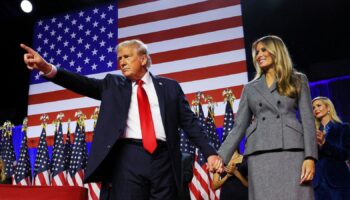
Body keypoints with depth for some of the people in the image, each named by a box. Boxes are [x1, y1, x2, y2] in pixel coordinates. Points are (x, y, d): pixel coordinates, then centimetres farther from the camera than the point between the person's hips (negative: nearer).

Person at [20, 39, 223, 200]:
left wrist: (210, 152, 0)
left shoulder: (170, 86, 13)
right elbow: (85, 84, 0)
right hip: (128, 158, 0)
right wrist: (48, 68, -15)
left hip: (163, 159, 0)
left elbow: (190, 121, 10)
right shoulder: (113, 84, 15)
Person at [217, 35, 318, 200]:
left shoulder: (298, 81, 14)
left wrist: (310, 157, -9)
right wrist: (222, 156, 1)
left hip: (292, 150, -2)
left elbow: (308, 120, 4)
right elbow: (239, 126, 13)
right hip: (259, 154, 2)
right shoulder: (250, 88, 18)